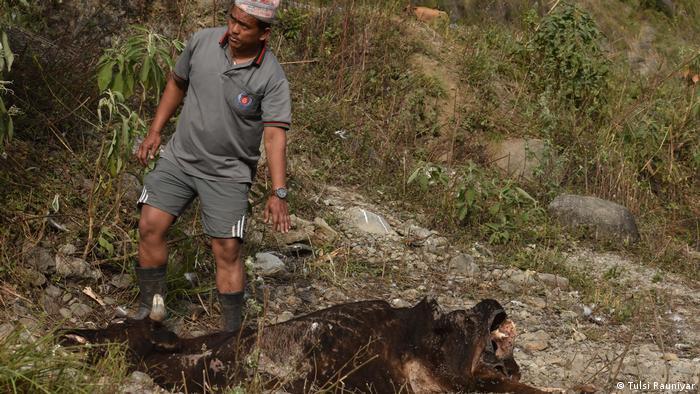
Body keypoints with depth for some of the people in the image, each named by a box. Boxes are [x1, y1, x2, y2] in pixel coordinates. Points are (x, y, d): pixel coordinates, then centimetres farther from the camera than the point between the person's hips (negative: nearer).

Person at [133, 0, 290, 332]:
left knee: (227, 252, -5)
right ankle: (149, 308, 18)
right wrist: (155, 131, 10)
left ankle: (232, 334, 8)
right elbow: (177, 83, 11)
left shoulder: (272, 78, -18)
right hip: (179, 157, 4)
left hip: (227, 173, -4)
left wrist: (278, 193, -31)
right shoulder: (202, 41, -6)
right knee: (150, 227, -1)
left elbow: (275, 136, -23)